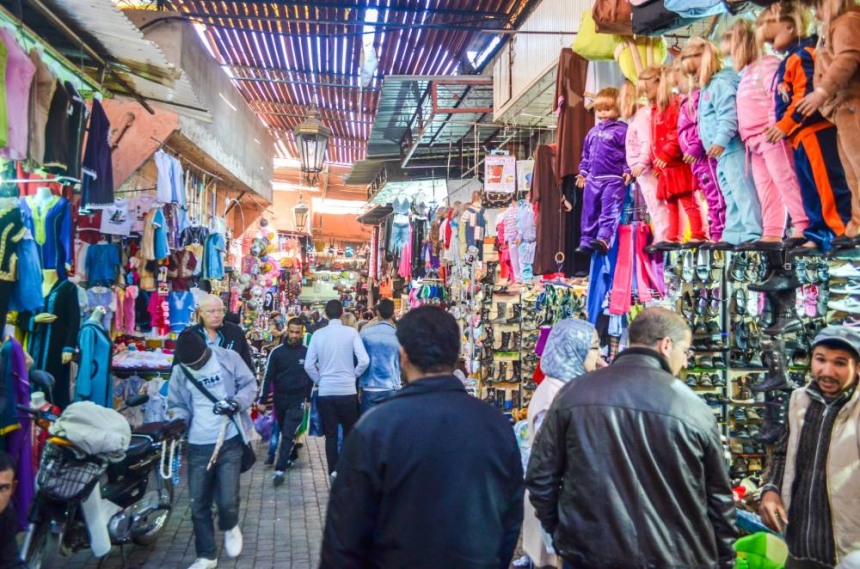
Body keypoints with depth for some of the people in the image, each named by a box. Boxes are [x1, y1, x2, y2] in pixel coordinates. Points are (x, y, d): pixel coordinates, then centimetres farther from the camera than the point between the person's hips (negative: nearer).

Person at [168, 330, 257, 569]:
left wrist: (236, 402, -18)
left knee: (227, 500, -5)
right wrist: (177, 422, -12)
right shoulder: (179, 371, 3)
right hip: (198, 445, 3)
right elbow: (177, 405, 9)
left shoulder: (228, 358, -6)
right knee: (198, 505, 7)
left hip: (229, 441, -3)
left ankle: (230, 527, 32)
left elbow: (250, 385, 0)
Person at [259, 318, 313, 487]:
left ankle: (280, 470, -7)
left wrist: (309, 399, 7)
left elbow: (311, 376, 6)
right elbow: (268, 376, -4)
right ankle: (293, 455, 38)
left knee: (288, 435, -8)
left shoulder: (307, 353, -3)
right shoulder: (277, 352, -5)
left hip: (297, 400, -2)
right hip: (280, 399, 2)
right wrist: (263, 400, -5)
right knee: (285, 432, 16)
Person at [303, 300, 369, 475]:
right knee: (349, 434, 13)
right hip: (347, 391, -1)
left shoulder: (318, 334, -1)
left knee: (330, 435, 9)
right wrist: (354, 375, 6)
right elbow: (364, 361, -12)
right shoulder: (351, 332, -6)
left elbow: (308, 365, -1)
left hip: (325, 392, 1)